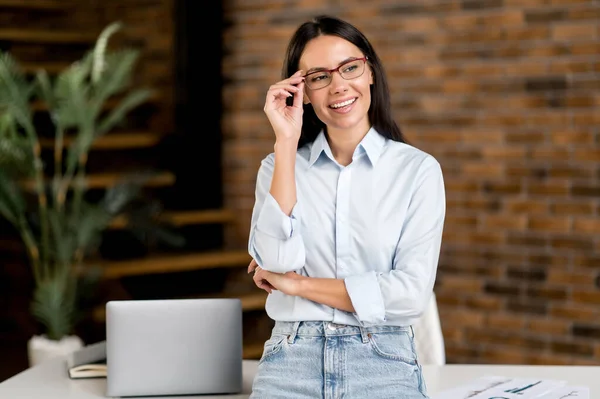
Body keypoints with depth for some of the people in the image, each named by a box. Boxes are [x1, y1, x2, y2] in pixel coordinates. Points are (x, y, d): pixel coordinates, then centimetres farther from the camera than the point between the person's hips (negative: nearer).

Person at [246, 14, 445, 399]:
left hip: (384, 366, -1)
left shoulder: (418, 169, 2)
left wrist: (297, 285, -3)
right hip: (292, 364, 2)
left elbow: (412, 292, -7)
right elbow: (278, 260, -8)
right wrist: (286, 142, -7)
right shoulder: (280, 166, 9)